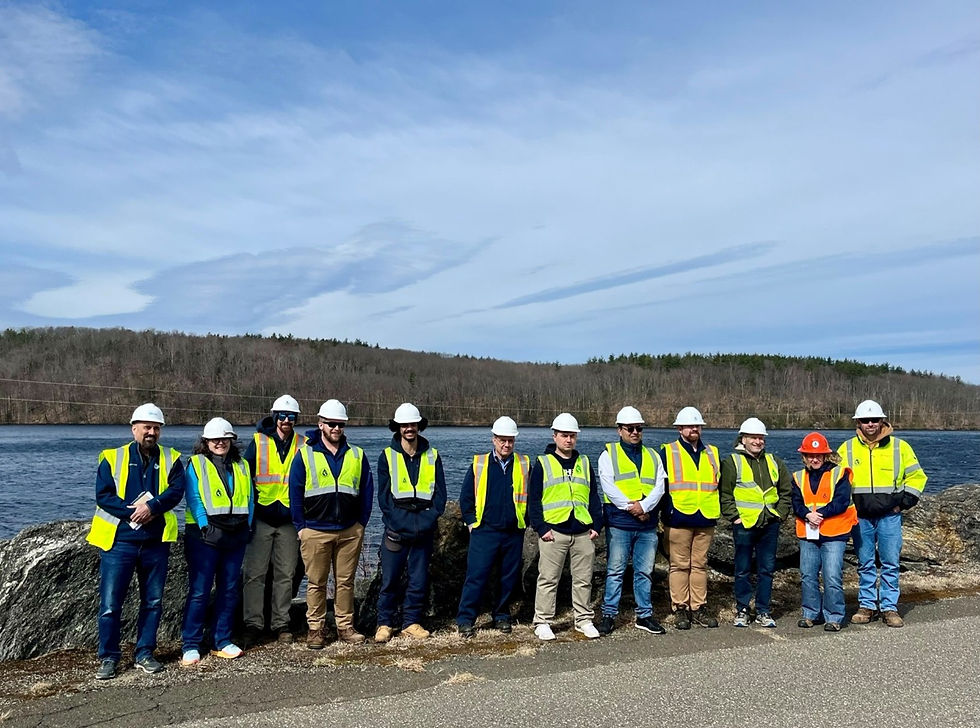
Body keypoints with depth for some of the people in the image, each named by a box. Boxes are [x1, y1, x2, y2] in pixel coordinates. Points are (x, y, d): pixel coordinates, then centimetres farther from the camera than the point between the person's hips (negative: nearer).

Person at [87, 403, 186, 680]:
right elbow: (103, 495, -5)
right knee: (110, 602, 0)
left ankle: (145, 653, 23)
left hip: (156, 541, 2)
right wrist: (133, 512, -16)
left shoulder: (171, 459, 7)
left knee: (153, 601, 10)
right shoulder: (112, 458, 4)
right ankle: (108, 657, 14)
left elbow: (176, 490, -7)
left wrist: (152, 507, -22)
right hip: (119, 540, -2)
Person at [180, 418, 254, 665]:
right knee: (199, 591, -3)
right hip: (205, 535, -4)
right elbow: (194, 499, -6)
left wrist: (248, 526, 2)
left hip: (235, 534, 5)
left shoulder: (241, 465, 14)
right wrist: (206, 527, -15)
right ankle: (190, 645, 6)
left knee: (230, 589, 9)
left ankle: (222, 641, 19)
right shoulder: (196, 464, 2)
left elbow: (249, 497, 13)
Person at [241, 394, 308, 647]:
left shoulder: (303, 445, 6)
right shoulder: (258, 442, 2)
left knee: (285, 574, 7)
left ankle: (281, 624, 17)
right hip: (261, 518, -1)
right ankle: (253, 625, 6)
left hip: (290, 520, 1)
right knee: (255, 573, -2)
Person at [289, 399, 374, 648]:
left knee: (346, 581, 9)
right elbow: (295, 493, 1)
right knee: (316, 583, 5)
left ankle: (345, 626, 19)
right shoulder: (305, 455, 0)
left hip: (350, 531, 2)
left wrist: (361, 523, 5)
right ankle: (315, 628, 16)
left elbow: (367, 491, 10)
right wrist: (301, 526, -3)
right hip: (315, 531, -2)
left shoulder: (357, 455, 7)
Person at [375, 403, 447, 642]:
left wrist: (427, 520, -9)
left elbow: (440, 493, 5)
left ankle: (411, 622, 19)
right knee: (390, 579, 1)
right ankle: (384, 623, 14)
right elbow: (383, 496, -1)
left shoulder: (432, 456, 7)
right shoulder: (387, 456, 2)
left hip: (425, 530, 2)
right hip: (396, 529, -2)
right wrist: (402, 523, -11)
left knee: (419, 579, 6)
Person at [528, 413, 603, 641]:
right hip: (553, 532, -4)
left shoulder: (584, 463, 14)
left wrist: (596, 525, 8)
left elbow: (594, 497, 16)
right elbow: (533, 500, -1)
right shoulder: (542, 463, 2)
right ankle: (543, 622, 11)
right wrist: (541, 527, -9)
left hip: (583, 532, 4)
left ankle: (584, 620, 22)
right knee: (548, 579, 2)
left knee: (583, 579, 10)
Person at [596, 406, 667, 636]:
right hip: (619, 524, -3)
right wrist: (630, 507, -15)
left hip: (648, 525, 3)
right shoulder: (609, 454, 3)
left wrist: (643, 506, -13)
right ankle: (609, 615, 9)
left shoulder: (652, 455, 14)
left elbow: (659, 486, 2)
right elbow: (608, 486, -8)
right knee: (615, 571, 1)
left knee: (645, 571, 10)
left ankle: (644, 616, 19)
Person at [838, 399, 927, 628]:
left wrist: (904, 503, 0)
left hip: (890, 516, -1)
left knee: (891, 563, 2)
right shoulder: (847, 449, 3)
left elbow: (916, 476, 8)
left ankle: (889, 607, 12)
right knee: (865, 564, 8)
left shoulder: (899, 446, 1)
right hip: (860, 517, 1)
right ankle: (867, 606, 17)